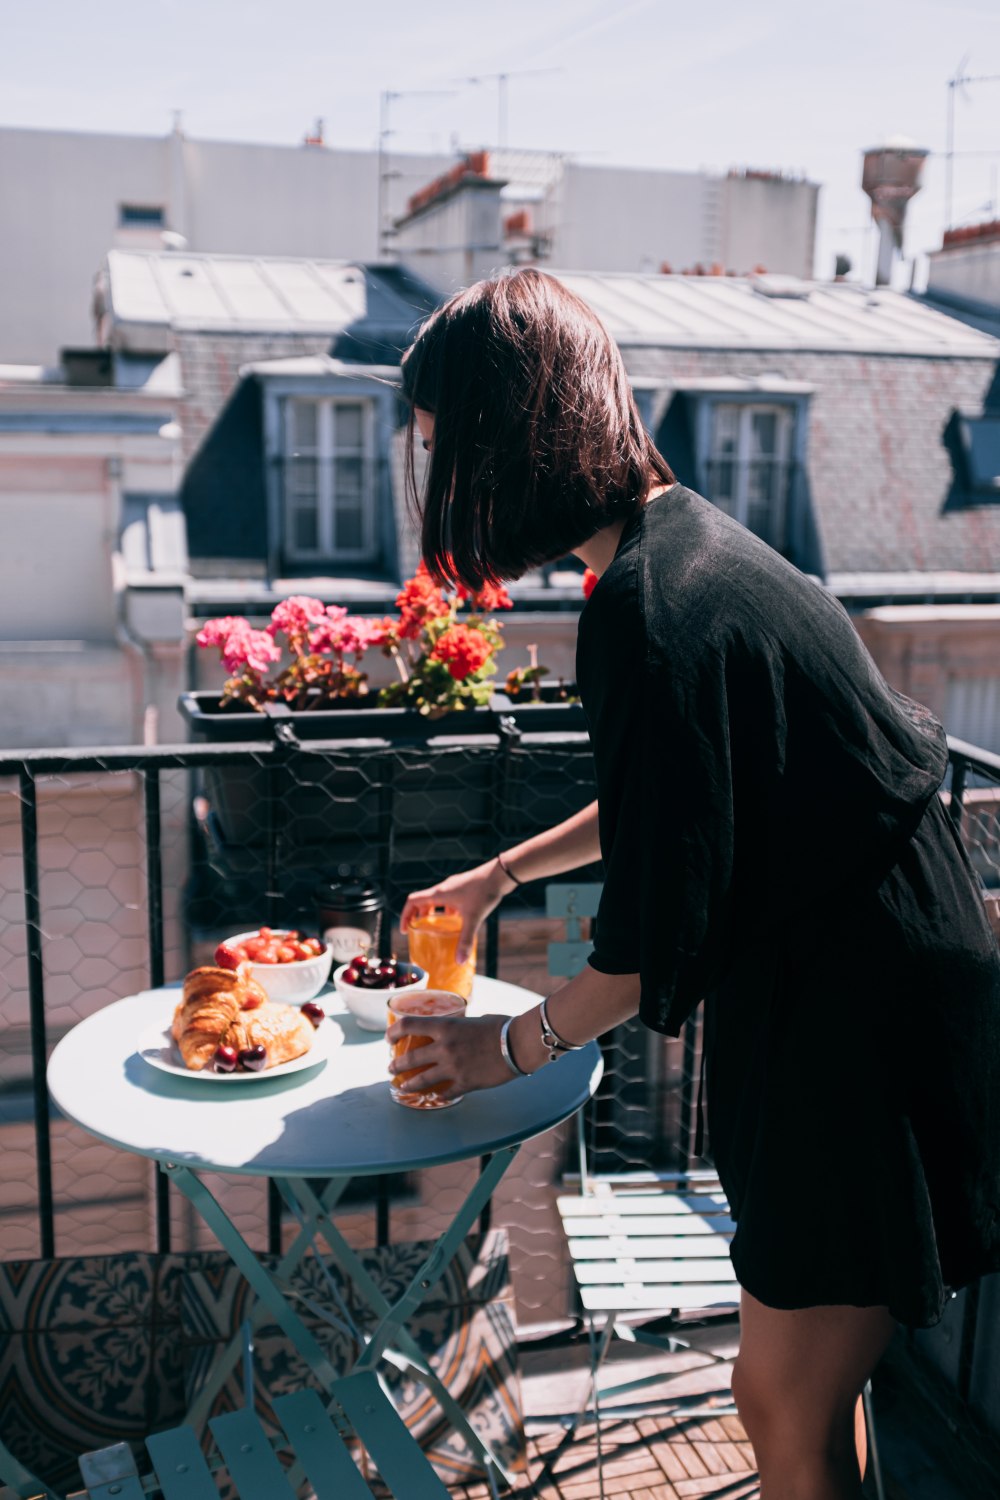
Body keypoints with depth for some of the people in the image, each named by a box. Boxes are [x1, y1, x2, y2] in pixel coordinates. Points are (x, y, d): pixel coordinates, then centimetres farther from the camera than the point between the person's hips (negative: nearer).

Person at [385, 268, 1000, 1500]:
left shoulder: (650, 606, -25)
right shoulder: (683, 535, 6)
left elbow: (656, 924, -21)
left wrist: (513, 1046, -4)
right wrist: (499, 875, 27)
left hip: (868, 1015, -9)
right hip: (851, 981, 9)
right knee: (807, 1381, 23)